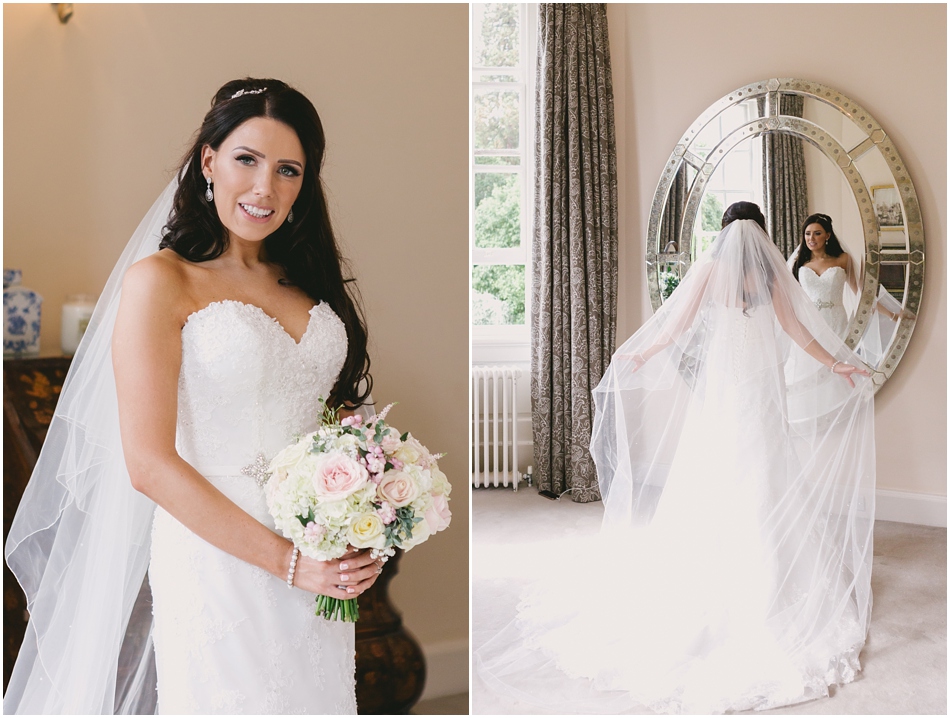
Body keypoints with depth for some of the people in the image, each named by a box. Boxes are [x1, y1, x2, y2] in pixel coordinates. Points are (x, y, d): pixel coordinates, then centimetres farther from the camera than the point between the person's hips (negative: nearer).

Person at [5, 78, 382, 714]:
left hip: (320, 565, 6)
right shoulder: (160, 281, -9)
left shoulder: (309, 282, 9)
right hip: (216, 561, -6)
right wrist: (288, 561, -17)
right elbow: (149, 464, -15)